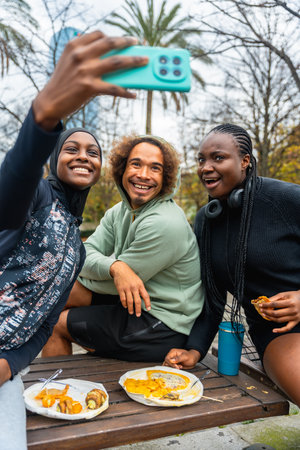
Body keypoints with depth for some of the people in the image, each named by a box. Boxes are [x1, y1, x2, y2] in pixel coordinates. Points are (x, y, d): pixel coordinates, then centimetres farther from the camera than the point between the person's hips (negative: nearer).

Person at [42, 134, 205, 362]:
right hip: (141, 304, 8)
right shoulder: (120, 211, 4)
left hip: (164, 332, -7)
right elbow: (84, 254, -6)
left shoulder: (165, 224, -25)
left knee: (55, 323, 0)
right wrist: (115, 267, -29)